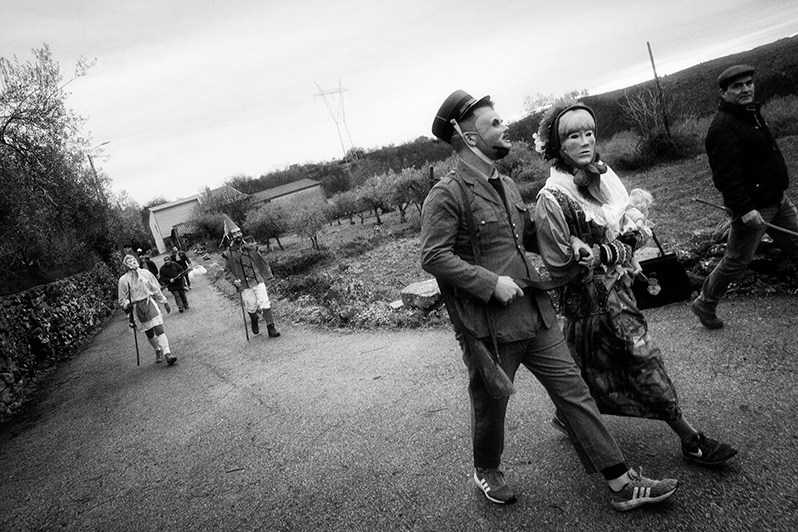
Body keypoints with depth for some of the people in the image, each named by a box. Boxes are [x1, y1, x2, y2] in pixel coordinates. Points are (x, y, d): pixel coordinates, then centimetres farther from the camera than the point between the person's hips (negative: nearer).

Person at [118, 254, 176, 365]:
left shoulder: (145, 273, 4)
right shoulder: (123, 280, 1)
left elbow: (157, 290, 12)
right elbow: (122, 298, 8)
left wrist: (165, 302, 15)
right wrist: (127, 305, -13)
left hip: (150, 303, 0)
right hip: (137, 308, 0)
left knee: (158, 329, -13)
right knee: (149, 333, 6)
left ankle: (167, 352, -14)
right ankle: (158, 351, 28)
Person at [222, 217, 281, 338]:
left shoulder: (251, 248, 1)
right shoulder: (229, 254, -2)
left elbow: (262, 263, 11)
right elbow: (227, 272, 5)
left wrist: (268, 276, 13)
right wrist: (234, 280, -12)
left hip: (258, 281, 1)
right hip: (245, 286, -1)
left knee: (265, 304, -7)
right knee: (251, 307, 8)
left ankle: (271, 328, -3)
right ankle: (254, 323, 40)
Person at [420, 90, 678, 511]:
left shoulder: (506, 186, 13)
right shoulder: (446, 195, -14)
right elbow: (433, 257, -20)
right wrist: (491, 282, -23)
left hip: (535, 315, 7)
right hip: (488, 327, -7)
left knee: (574, 391, 9)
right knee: (490, 406, 13)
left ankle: (622, 483, 19)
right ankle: (486, 472, 41)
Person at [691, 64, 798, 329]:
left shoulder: (751, 113, 11)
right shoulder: (723, 127, -22)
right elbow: (725, 176, -28)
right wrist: (744, 210, -31)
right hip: (753, 208, -9)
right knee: (737, 260, 0)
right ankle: (704, 305, 16)